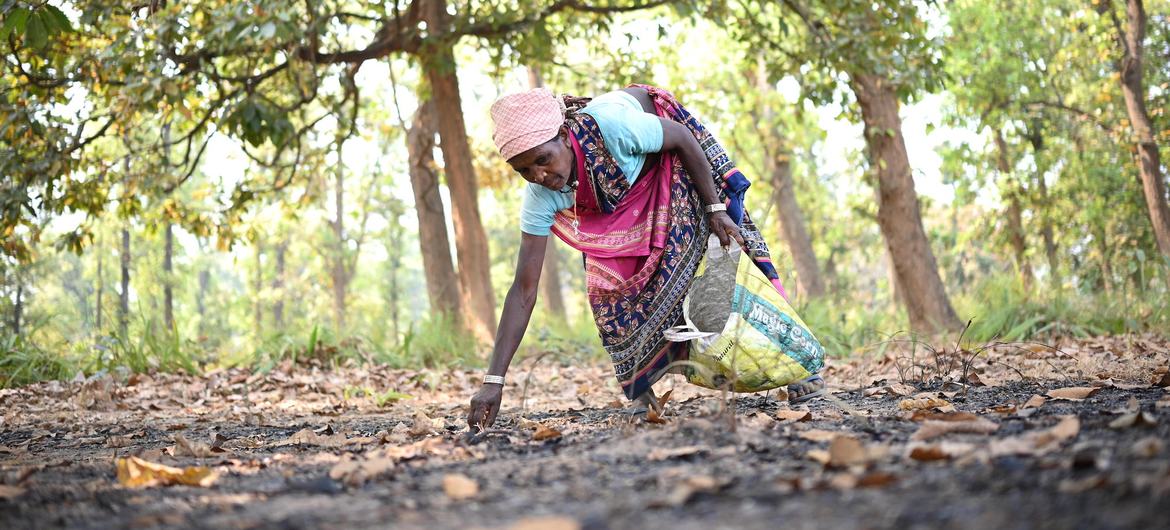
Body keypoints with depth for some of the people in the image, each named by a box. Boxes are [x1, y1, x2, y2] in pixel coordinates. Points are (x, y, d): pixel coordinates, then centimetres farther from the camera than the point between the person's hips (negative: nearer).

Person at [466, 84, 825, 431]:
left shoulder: (610, 125, -44)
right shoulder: (540, 196, -31)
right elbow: (524, 290, -29)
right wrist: (494, 381, -33)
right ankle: (643, 386, 7)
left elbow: (684, 137, -24)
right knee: (608, 286, -12)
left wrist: (716, 209, -20)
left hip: (670, 166, -3)